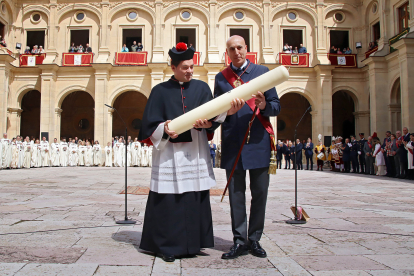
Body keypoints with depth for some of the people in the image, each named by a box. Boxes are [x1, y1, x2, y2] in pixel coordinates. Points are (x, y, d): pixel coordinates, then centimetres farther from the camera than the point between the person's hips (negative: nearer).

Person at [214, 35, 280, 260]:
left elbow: (276, 106, 6)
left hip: (258, 141, 0)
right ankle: (240, 241, 12)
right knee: (236, 193, 3)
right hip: (232, 143, 1)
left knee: (259, 192, 4)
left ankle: (254, 240, 17)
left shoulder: (262, 71, 9)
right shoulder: (221, 77, 13)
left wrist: (264, 106, -17)